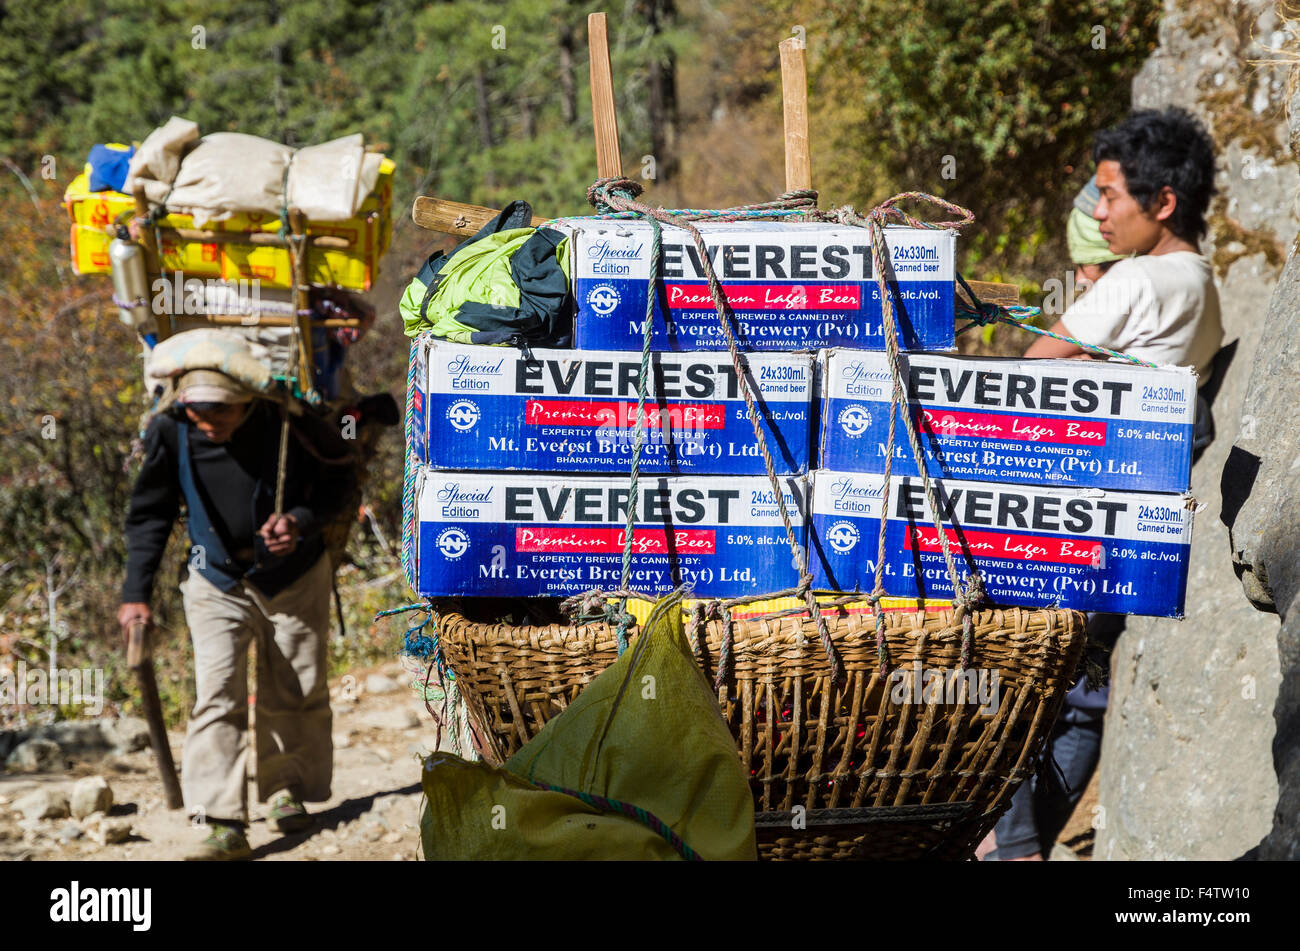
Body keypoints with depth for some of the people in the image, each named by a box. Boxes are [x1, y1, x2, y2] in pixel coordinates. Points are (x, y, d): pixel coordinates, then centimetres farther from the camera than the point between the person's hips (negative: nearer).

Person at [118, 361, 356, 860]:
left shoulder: (287, 422, -22)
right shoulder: (170, 433, -17)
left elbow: (339, 471, -4)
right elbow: (150, 515, -3)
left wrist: (302, 519, -22)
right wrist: (136, 592, -8)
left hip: (294, 579, 0)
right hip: (217, 585, 0)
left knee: (295, 694, 10)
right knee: (216, 698, -13)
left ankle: (286, 790, 32)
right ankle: (223, 825, -16)